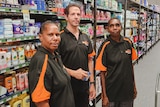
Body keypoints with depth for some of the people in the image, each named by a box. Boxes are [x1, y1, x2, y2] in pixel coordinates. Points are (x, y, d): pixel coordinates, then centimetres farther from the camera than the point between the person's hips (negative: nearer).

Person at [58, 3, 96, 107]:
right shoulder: (60, 37, -10)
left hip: (84, 85, 6)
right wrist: (73, 73, -21)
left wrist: (92, 83, 9)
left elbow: (90, 60, 11)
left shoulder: (85, 38, 9)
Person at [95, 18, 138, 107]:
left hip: (127, 89, 4)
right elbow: (102, 72, -10)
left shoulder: (128, 43, -1)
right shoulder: (105, 46, -13)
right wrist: (104, 95, -11)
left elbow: (131, 65, 8)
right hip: (111, 91, -4)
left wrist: (134, 86, 11)